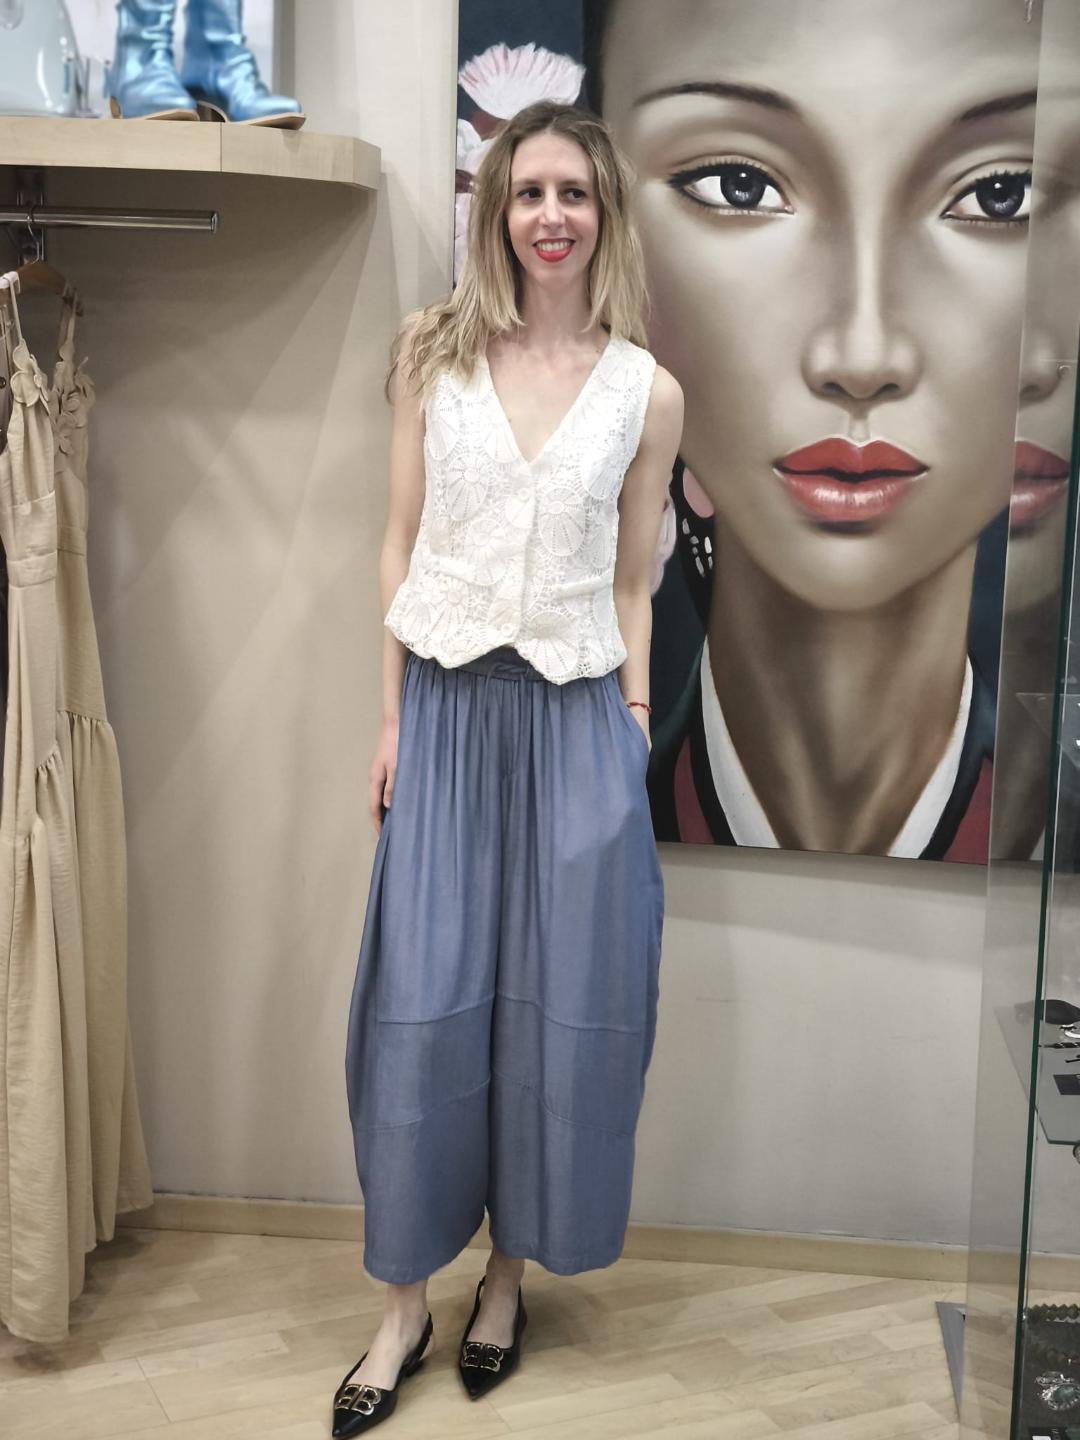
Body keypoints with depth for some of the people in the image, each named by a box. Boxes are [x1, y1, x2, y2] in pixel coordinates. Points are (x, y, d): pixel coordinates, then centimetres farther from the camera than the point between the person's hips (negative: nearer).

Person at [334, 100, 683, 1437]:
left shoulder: (648, 393, 2)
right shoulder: (434, 351, 2)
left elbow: (630, 587, 7)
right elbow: (400, 545, 4)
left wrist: (632, 737, 4)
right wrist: (393, 719, 1)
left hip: (576, 721, 0)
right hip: (449, 709, 0)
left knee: (561, 1008, 6)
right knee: (422, 1006, 2)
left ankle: (510, 1272, 27)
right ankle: (404, 1301, 18)